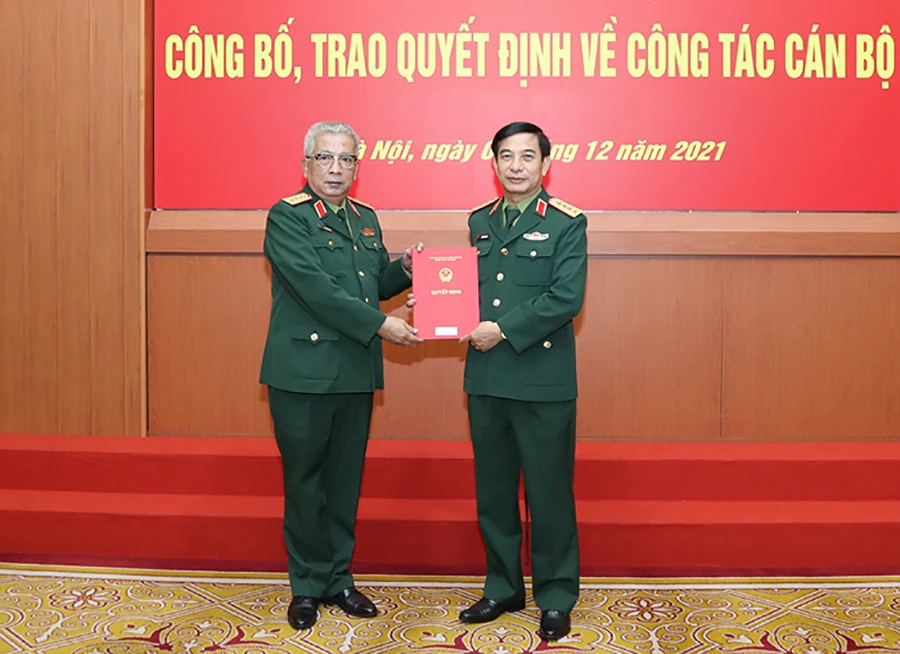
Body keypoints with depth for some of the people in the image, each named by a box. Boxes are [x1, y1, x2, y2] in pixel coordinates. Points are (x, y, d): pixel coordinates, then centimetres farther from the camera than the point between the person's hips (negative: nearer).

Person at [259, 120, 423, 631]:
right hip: (303, 371, -6)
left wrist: (404, 269, 0)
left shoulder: (366, 219, 14)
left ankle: (338, 578, 26)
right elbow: (316, 288, -19)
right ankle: (307, 585, 20)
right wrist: (381, 326, -19)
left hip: (357, 373, 6)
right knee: (305, 480, 6)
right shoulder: (286, 217, -8)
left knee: (345, 479, 13)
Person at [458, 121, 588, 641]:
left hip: (543, 380, -5)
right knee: (493, 490, 13)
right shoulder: (479, 221, 13)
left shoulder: (567, 223, -3)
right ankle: (503, 588, 30)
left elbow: (566, 298, -14)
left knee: (549, 492, 4)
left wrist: (504, 330, -17)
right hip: (486, 378, 5)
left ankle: (556, 598, 20)